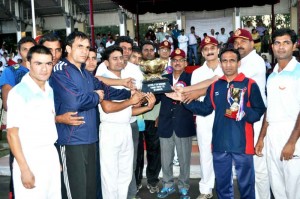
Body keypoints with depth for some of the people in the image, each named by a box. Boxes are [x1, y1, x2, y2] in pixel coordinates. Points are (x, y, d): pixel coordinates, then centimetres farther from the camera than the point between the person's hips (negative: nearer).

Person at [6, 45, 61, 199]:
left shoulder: (50, 90, 10)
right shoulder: (18, 92, -11)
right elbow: (12, 134, -12)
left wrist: (56, 157, 15)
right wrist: (24, 169, -16)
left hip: (51, 155, 6)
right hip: (30, 158, -6)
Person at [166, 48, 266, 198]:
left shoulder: (250, 84, -5)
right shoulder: (215, 86, 10)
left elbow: (260, 111, -10)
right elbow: (206, 109, 10)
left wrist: (243, 112, -26)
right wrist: (184, 100, 5)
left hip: (242, 143, -4)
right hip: (220, 143, 4)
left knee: (246, 183, 8)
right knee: (222, 183, 17)